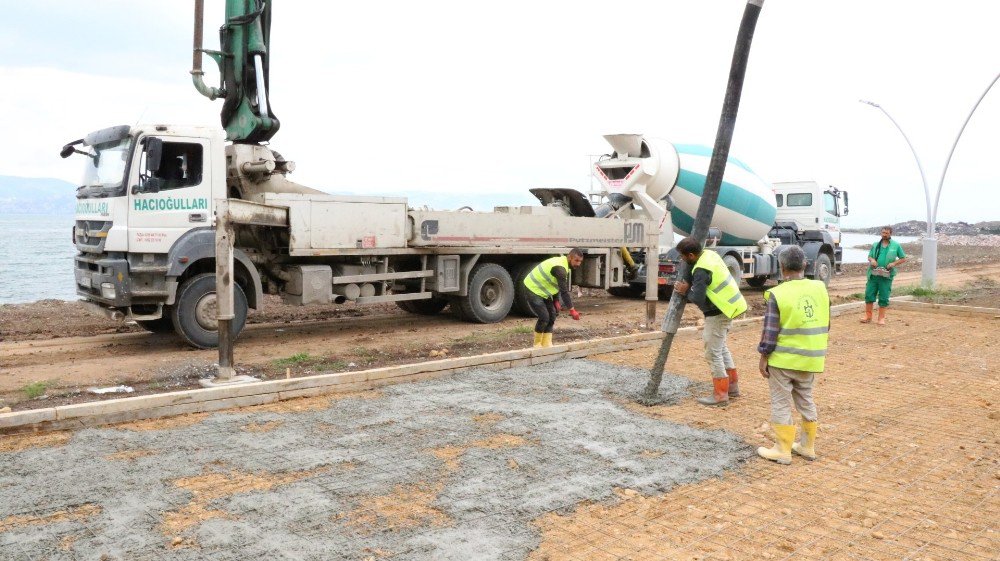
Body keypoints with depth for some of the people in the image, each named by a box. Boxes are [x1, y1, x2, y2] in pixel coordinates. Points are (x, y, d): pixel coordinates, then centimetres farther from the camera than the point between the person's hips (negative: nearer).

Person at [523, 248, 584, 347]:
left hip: (543, 291, 10)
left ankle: (546, 344, 9)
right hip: (533, 290, -10)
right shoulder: (560, 268, -28)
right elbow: (564, 291, -30)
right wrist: (572, 310, -28)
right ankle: (537, 344, 2)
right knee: (544, 317, -14)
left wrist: (556, 301, 4)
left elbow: (557, 285, 13)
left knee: (552, 315, 5)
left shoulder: (564, 264, 4)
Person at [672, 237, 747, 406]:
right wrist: (689, 286, -1)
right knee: (721, 347, 23)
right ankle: (732, 386, 32)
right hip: (728, 307, 10)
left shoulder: (701, 270, -25)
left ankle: (720, 394, 7)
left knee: (713, 353, -1)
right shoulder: (709, 254, 4)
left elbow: (698, 299, -25)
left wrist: (686, 292, -7)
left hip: (717, 314, -10)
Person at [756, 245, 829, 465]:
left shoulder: (777, 294, -16)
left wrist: (763, 357, -4)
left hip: (783, 359, -5)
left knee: (781, 403, 6)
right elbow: (825, 325, 9)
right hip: (811, 358, 5)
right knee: (806, 400, 19)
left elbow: (770, 332, -14)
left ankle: (782, 450, 11)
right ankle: (807, 446, 29)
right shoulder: (820, 288, 0)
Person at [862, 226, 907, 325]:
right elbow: (869, 256, 17)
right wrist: (871, 260, -7)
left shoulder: (896, 245, 5)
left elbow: (903, 258, 8)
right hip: (874, 274, 2)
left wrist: (894, 263, -9)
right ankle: (868, 316, 11)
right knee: (869, 294, 1)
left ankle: (881, 318, 11)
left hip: (886, 275, -2)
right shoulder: (875, 245, 13)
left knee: (883, 297, 2)